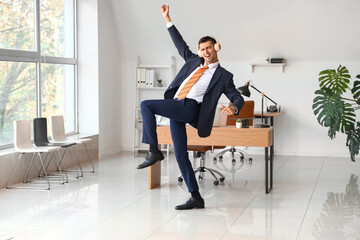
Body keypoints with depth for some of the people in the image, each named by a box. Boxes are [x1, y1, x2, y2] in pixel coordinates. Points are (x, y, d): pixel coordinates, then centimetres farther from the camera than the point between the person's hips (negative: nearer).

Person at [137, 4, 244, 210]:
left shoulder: (223, 75, 7)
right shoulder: (194, 61, 21)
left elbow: (238, 98, 5)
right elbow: (181, 44, 29)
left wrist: (233, 108, -18)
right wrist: (167, 19, 30)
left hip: (189, 108, -6)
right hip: (176, 108, 6)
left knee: (146, 105, -21)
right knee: (181, 155, 1)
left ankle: (154, 151, -16)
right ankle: (196, 198, 3)